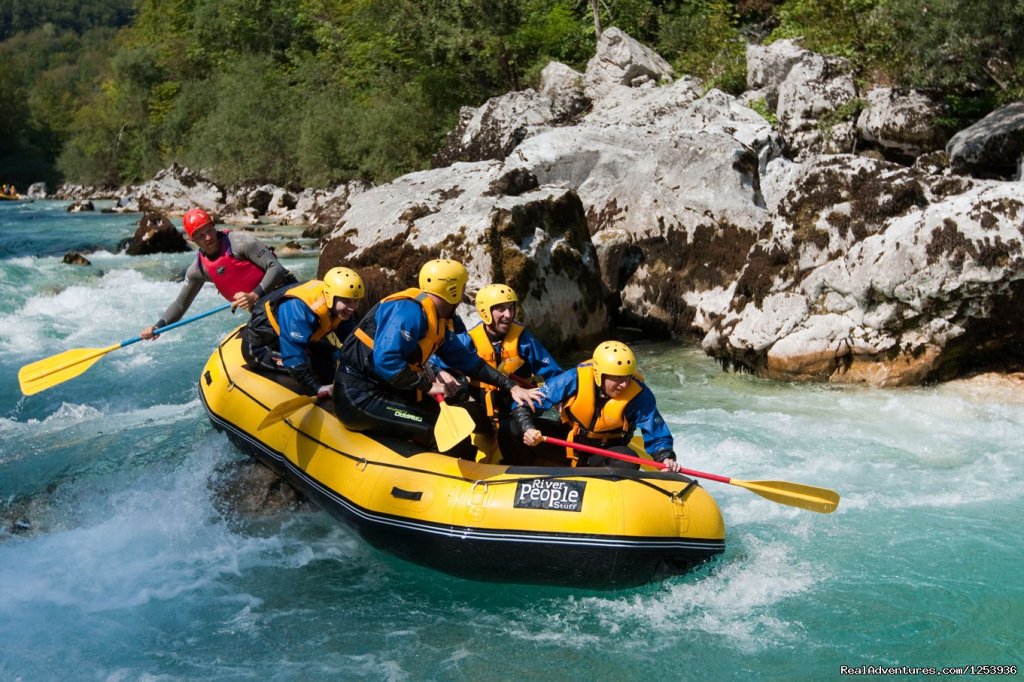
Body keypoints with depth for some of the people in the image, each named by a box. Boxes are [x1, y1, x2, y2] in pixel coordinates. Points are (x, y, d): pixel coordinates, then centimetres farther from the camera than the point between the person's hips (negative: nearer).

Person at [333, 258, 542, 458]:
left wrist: (510, 386, 14)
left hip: (388, 391, 11)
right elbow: (386, 360, -31)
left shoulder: (439, 320, 10)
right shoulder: (409, 311, -20)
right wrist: (427, 385, -20)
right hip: (360, 397, -11)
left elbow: (466, 359, 18)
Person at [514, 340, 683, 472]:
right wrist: (528, 429, -37)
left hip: (606, 452, -1)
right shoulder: (574, 380, -23)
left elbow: (657, 437, -16)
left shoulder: (639, 395, -22)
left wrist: (666, 458, -38)